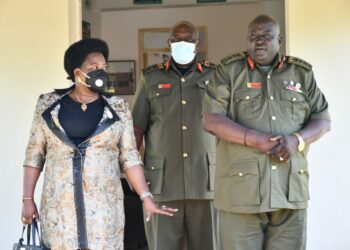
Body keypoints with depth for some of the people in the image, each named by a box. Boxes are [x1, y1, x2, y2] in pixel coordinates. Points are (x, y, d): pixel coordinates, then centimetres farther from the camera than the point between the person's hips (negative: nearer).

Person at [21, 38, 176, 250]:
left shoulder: (117, 108, 3)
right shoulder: (49, 105, 4)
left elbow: (129, 157, 2)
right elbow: (35, 154, 6)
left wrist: (146, 197, -8)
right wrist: (28, 199, 1)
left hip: (104, 204, 0)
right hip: (59, 203, 0)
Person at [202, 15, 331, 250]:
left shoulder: (302, 73, 12)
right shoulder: (229, 71, 4)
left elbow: (323, 119, 12)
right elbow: (211, 120, -5)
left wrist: (297, 139, -10)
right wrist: (256, 140, -16)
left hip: (291, 188, 3)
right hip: (242, 186, -2)